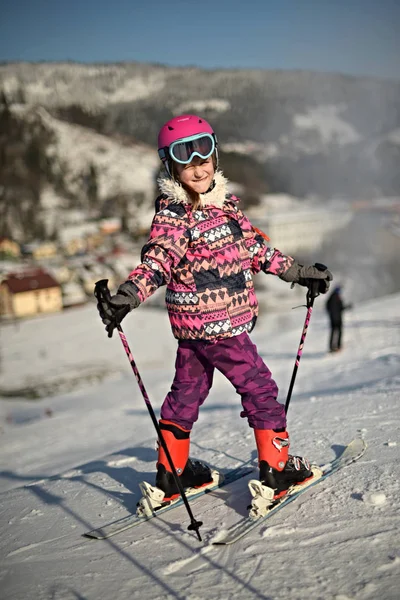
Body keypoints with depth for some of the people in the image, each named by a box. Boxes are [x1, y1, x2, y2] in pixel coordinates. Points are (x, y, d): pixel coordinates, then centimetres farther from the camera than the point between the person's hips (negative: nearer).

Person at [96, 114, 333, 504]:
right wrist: (126, 297, -45)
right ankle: (276, 470, 9)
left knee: (186, 393, 15)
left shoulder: (226, 203, 11)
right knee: (260, 389, 0)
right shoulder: (173, 214, -15)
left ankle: (171, 473, 28)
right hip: (220, 325, -9)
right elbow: (157, 261, -28)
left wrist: (299, 272, 21)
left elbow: (254, 248, 18)